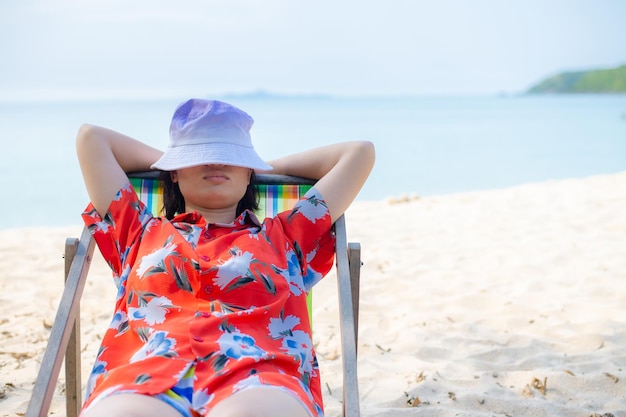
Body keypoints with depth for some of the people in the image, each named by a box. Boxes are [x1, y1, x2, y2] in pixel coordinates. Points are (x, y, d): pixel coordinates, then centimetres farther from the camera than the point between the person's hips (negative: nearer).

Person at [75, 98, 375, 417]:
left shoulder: (284, 237, 31)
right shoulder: (141, 234, 33)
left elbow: (359, 151, 37)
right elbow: (90, 136, 39)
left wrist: (268, 168, 46)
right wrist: (163, 160, 49)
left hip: (259, 380, -1)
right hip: (143, 378, 1)